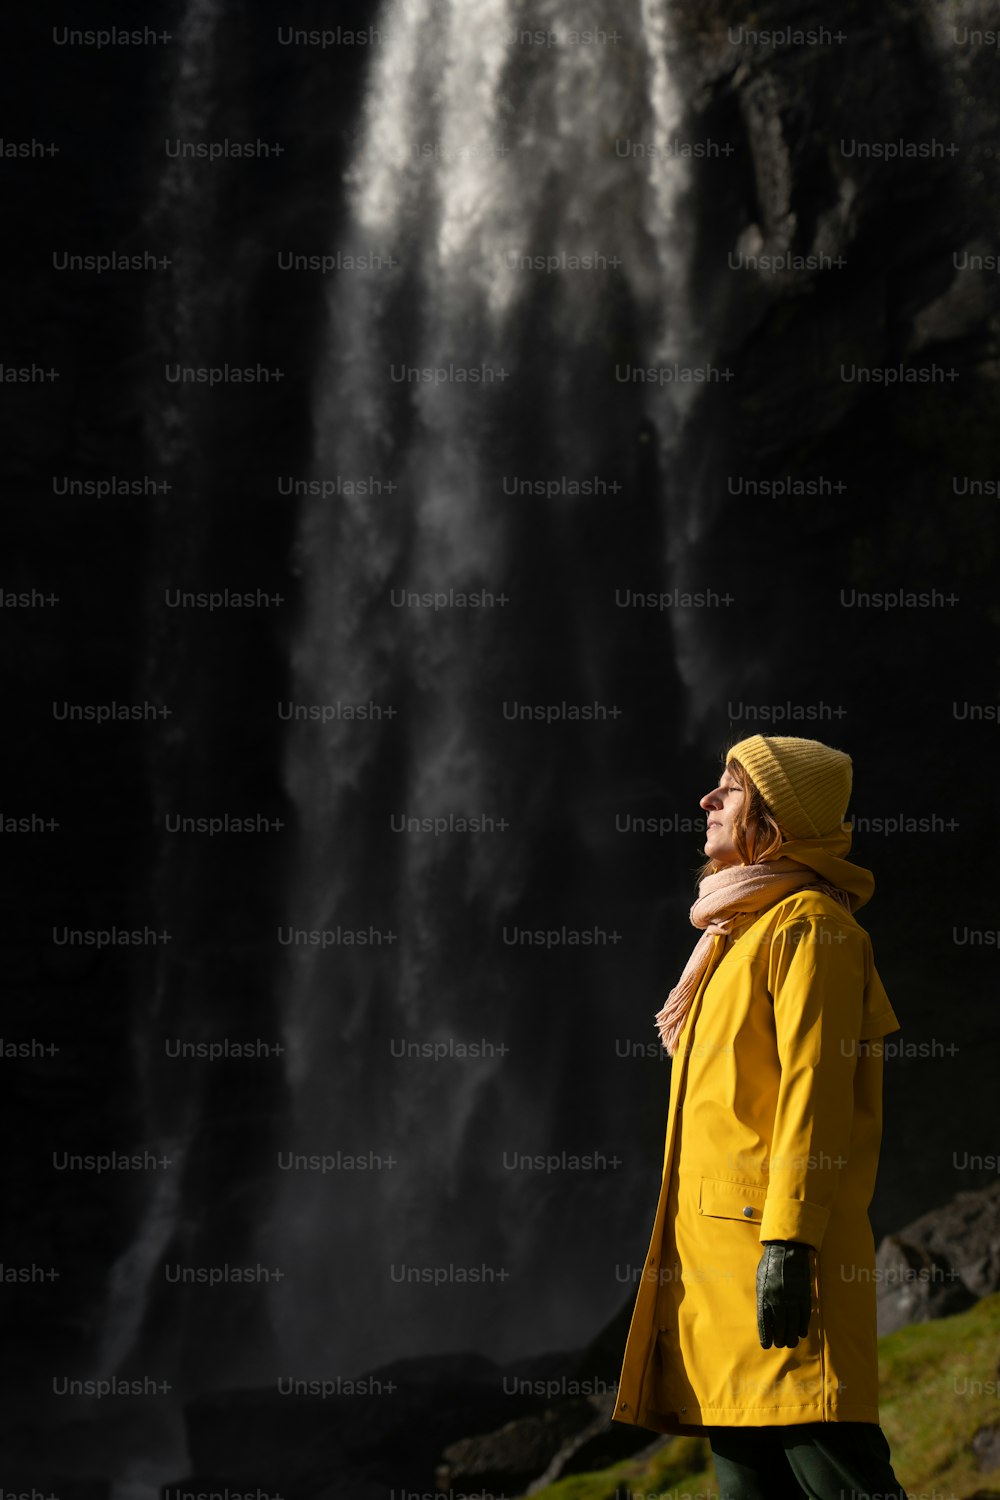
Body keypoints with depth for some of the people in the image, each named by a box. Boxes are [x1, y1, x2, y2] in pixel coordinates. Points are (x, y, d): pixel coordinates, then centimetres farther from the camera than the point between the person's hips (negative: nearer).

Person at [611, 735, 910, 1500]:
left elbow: (814, 1091, -15)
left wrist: (786, 1243, -22)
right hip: (715, 1250, 10)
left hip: (774, 1238, -10)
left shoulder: (808, 925, -6)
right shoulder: (737, 934, 23)